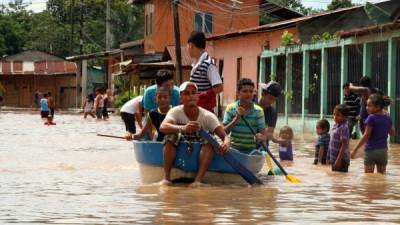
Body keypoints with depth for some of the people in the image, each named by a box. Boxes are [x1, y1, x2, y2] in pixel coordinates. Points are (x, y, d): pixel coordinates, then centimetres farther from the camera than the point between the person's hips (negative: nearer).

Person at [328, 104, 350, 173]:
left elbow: (344, 145, -20)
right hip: (334, 159, 9)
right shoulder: (335, 126, 9)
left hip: (341, 160, -9)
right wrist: (329, 159, 18)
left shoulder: (343, 128, -17)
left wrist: (339, 160, -22)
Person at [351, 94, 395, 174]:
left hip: (371, 150, -6)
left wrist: (355, 149, -13)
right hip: (383, 151, 6)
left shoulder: (371, 118, -15)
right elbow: (392, 132, 19)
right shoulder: (387, 118, 4)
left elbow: (366, 136, -17)